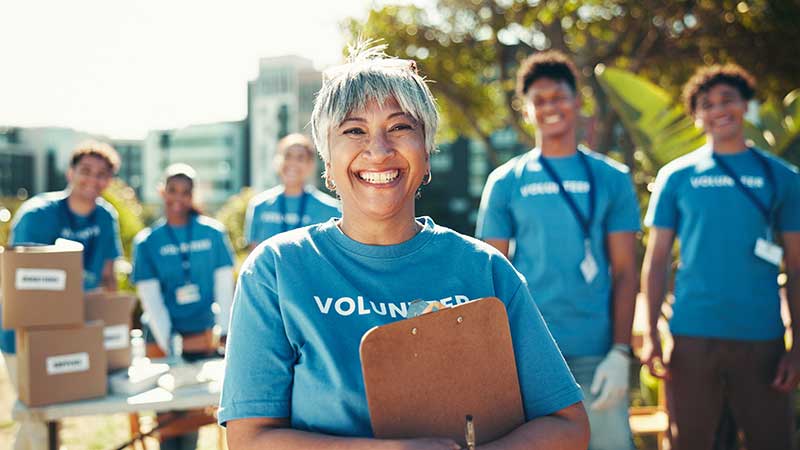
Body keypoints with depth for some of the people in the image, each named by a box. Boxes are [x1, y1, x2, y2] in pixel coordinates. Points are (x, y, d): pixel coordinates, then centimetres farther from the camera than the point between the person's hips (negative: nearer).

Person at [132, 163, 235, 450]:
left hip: (202, 336, 1)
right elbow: (150, 298, -6)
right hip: (163, 339, -1)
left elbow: (224, 284, 0)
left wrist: (224, 331, -8)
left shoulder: (212, 233, 0)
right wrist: (169, 345, -13)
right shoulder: (146, 241, -2)